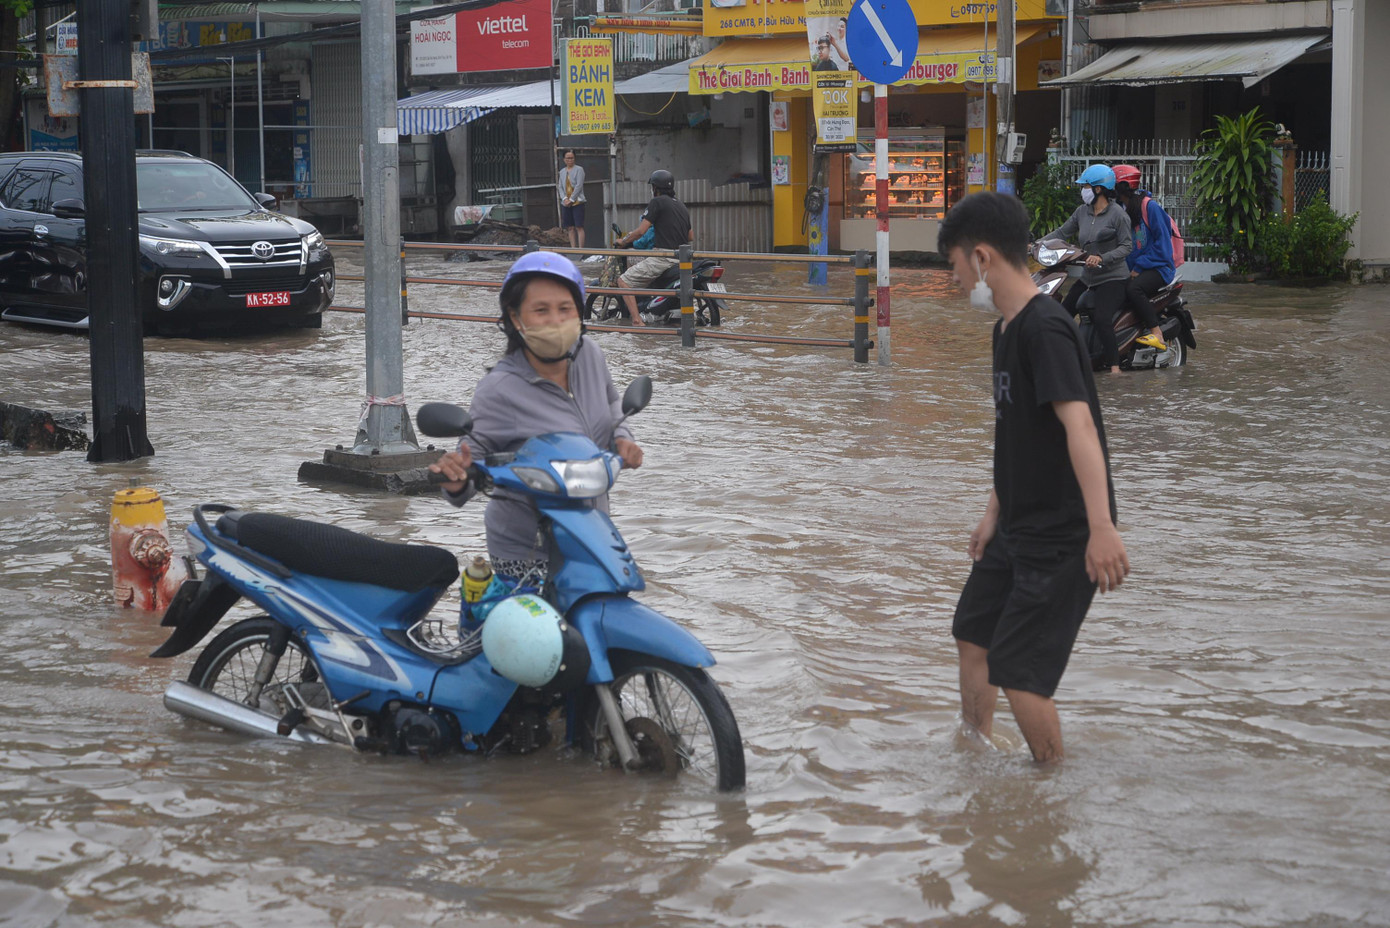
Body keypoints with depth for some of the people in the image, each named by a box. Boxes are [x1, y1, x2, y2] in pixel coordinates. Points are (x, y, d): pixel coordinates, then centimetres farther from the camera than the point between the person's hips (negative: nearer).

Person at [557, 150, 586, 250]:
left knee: (579, 227, -8)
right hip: (565, 203, 5)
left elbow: (579, 185, -9)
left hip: (577, 202, -5)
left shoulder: (579, 170, -2)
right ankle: (573, 248, 7)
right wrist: (564, 198, -6)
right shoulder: (562, 171, 15)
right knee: (570, 227, 4)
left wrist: (571, 199, -13)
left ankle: (581, 248, -9)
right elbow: (560, 187, 11)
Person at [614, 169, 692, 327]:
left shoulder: (657, 202, -5)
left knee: (624, 281, -5)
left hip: (663, 258, -9)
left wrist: (623, 241, 6)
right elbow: (691, 237, 26)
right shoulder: (681, 206, 20)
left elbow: (640, 231, -10)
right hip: (682, 259, 9)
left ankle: (637, 321, -22)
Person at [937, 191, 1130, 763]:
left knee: (1019, 672, -8)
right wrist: (993, 515, 24)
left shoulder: (1045, 328, -21)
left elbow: (1079, 424, -32)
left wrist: (1101, 527, -41)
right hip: (1019, 526, 10)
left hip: (1063, 537, -10)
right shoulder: (1008, 328, 10)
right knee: (972, 636, 21)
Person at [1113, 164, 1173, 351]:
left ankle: (1156, 334, -34)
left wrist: (1139, 267, -17)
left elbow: (1162, 243, -13)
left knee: (1133, 289, -36)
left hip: (1158, 267, -8)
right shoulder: (1121, 209, 15)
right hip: (1132, 270, 8)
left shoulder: (1150, 206, -10)